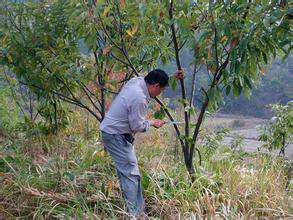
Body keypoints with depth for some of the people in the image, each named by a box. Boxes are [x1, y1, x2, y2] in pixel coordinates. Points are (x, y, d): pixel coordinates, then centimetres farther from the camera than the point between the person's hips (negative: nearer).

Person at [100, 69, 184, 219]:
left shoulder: (137, 80, 1)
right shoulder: (139, 99, -26)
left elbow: (154, 78, 24)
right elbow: (137, 126, -18)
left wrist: (173, 77, 18)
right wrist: (152, 123, -1)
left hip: (111, 132, 10)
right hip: (116, 136, -10)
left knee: (125, 172, 15)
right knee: (131, 173, -8)